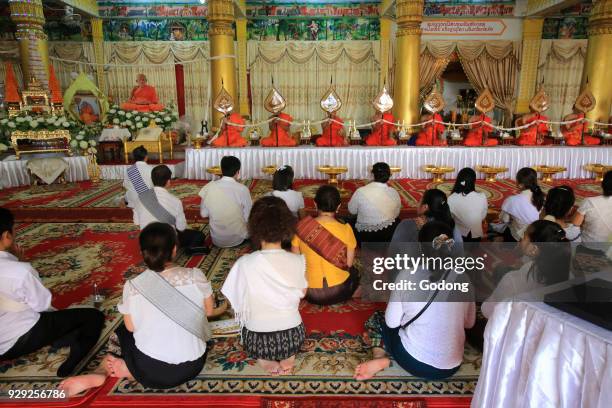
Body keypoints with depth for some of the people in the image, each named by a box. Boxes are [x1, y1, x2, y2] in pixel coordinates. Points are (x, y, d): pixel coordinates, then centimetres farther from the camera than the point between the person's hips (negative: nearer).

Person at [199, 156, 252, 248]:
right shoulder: (242, 189, -18)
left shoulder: (209, 187, -9)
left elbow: (203, 214, 1)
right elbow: (248, 217, -9)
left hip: (216, 240, 3)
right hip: (238, 239, -3)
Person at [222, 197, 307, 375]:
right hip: (292, 337, 2)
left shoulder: (244, 263, -20)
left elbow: (236, 304, -9)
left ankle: (265, 359, 11)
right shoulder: (298, 261, -14)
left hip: (257, 340, -2)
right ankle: (287, 356, 13)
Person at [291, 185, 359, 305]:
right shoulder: (346, 230, -18)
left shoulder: (301, 226, -15)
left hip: (310, 292, 1)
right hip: (339, 292, 0)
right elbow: (349, 263, -7)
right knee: (354, 272, 33)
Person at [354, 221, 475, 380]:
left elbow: (392, 322, -7)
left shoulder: (407, 275, -14)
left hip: (414, 362, -3)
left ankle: (381, 359, -5)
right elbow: (469, 323, 6)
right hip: (451, 367, 4)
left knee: (376, 319, 21)